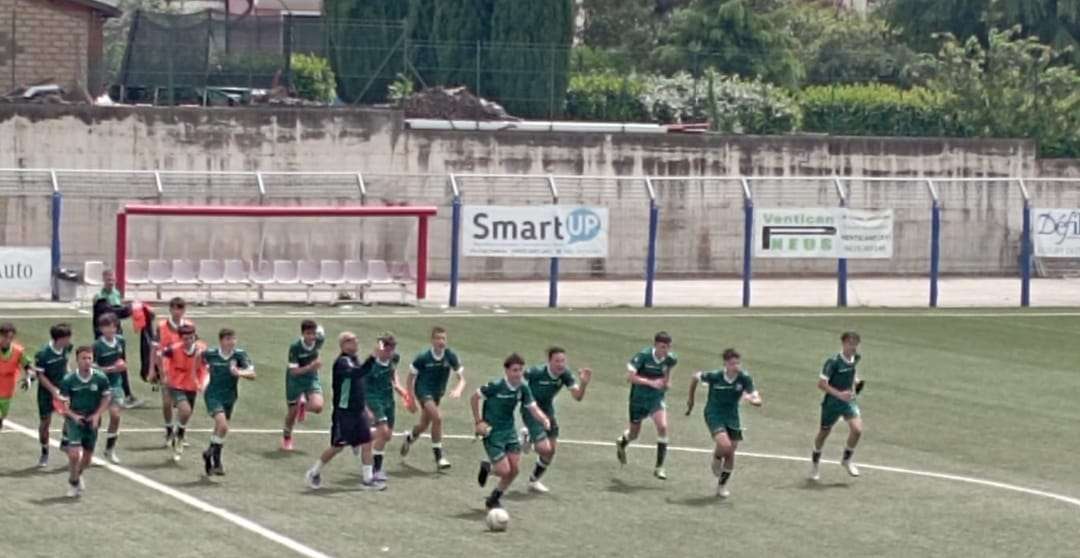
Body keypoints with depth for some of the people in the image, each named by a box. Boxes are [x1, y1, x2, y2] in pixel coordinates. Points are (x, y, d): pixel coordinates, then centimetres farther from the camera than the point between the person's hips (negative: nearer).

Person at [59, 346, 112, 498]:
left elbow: (107, 397, 4)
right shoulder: (68, 380, -12)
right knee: (74, 454, -15)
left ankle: (78, 474, 45)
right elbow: (63, 402, -4)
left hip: (92, 421, 2)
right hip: (74, 420, -2)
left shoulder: (100, 378, -8)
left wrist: (97, 414, -7)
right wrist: (73, 415, -20)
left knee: (87, 455, 13)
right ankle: (73, 483, 8)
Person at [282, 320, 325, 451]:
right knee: (293, 411, 9)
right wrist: (310, 367, -41)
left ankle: (303, 405, 19)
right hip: (295, 380, -2)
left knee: (317, 406, -21)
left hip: (312, 378, 2)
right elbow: (293, 371, -27)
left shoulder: (318, 341, -16)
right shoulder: (295, 347, -27)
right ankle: (286, 437, 40)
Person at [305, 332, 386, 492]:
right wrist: (373, 357, -44)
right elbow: (358, 373, -36)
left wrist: (364, 406, 22)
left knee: (366, 443, 1)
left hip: (358, 411, 8)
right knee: (337, 446, 0)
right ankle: (314, 473, 18)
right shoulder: (342, 362, -16)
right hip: (344, 412, -8)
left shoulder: (354, 360, 12)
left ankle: (367, 479, 5)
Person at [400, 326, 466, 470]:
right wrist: (411, 399, -11)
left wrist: (458, 390, -29)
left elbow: (462, 378, -8)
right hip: (423, 390, -5)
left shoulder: (451, 356, -11)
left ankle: (409, 437, 54)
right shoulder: (423, 358, -18)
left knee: (424, 425, 18)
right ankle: (439, 457, -19)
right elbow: (410, 378, -7)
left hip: (437, 393, 5)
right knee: (437, 417, -26)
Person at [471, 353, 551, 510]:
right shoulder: (495, 386, -20)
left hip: (509, 431, 6)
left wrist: (544, 420, -22)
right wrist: (479, 422, -13)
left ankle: (494, 499, 24)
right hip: (492, 432, -6)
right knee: (504, 470, -10)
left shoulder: (523, 388, -5)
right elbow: (474, 398, -9)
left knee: (514, 470, 2)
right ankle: (487, 467, 27)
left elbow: (533, 409, -1)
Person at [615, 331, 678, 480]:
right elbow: (630, 377, -27)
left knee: (663, 427, -21)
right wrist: (651, 382, -35)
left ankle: (659, 467, -12)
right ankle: (622, 443, 53)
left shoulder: (671, 359, -11)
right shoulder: (643, 355, -23)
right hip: (639, 398, -2)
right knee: (634, 433, 13)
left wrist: (667, 380, -1)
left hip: (657, 398, 2)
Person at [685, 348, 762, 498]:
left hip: (732, 417, 3)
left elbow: (758, 401, -16)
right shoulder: (714, 376, -20)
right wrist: (690, 398, 11)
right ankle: (716, 458, 12)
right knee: (724, 445, -25)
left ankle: (722, 485, 26)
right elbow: (696, 376, 0)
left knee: (730, 453, 6)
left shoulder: (744, 378, -16)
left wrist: (751, 399, -41)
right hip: (714, 414, -3)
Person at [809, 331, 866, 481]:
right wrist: (839, 394, -31)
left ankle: (847, 459, 10)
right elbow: (821, 384, -22)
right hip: (831, 402, -4)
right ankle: (815, 463, 38)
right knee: (824, 432, 12)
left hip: (848, 401, 4)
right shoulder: (833, 362, -22)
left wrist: (856, 381, 6)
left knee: (857, 429, -15)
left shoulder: (855, 359, -2)